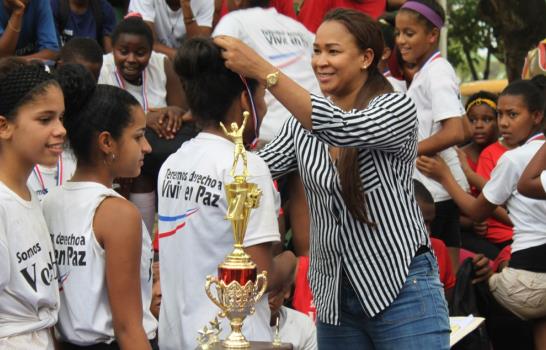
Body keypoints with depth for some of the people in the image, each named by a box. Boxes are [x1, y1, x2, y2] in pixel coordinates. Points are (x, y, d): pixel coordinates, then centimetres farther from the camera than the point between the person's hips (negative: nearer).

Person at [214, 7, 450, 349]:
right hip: (334, 294, 5)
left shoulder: (398, 109, -8)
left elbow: (341, 128, -26)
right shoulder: (303, 122, 8)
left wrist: (262, 70, -31)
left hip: (402, 287, -5)